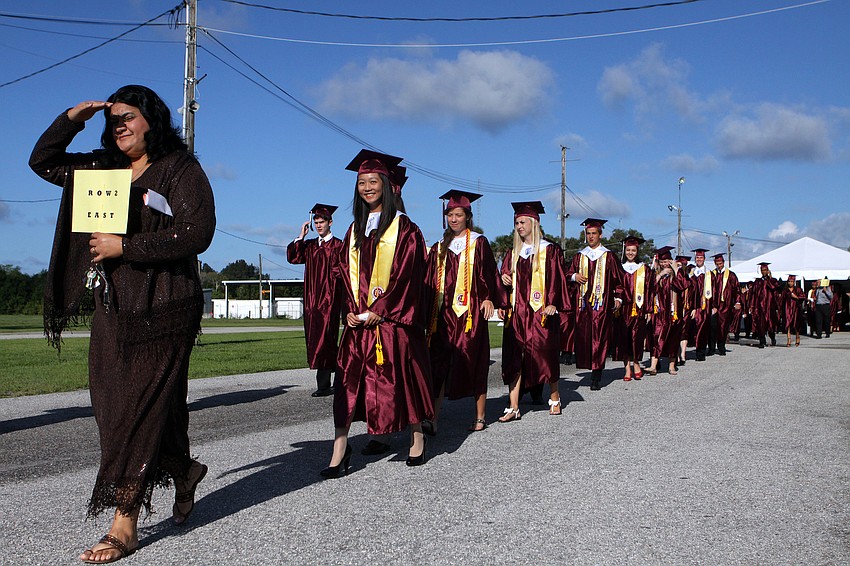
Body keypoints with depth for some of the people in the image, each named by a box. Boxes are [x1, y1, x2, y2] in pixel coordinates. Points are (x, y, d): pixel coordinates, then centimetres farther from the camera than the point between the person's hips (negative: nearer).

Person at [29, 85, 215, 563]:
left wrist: (124, 247, -17)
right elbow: (43, 162, 25)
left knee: (143, 408, -7)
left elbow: (197, 233, -16)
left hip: (163, 309, -7)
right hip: (113, 309, 7)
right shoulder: (103, 169, 16)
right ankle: (184, 475, 31)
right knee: (113, 407, 9)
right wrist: (72, 119, 8)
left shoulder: (181, 170, -4)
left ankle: (125, 525, -2)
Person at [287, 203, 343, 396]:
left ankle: (323, 384, -11)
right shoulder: (310, 245, 17)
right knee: (313, 338, 6)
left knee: (324, 339, -12)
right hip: (312, 298, 6)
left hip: (329, 298, -6)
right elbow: (292, 257, 5)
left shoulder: (337, 245, 0)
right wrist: (301, 236, -1)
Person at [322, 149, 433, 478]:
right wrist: (350, 309, -2)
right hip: (358, 318, 5)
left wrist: (379, 310, -14)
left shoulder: (403, 227, -2)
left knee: (402, 377, 1)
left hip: (393, 318, -5)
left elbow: (407, 272, -9)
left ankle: (416, 439, 17)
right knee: (348, 379, -4)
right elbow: (345, 272, 13)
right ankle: (339, 449, -5)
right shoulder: (355, 230, 16)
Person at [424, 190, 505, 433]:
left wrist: (488, 298, -12)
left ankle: (480, 417, 11)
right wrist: (430, 310, 9)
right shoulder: (439, 248, 15)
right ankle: (433, 419, -8)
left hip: (470, 312, -3)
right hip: (444, 311, 3)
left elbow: (488, 274, -1)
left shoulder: (478, 243, 5)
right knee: (439, 364, -4)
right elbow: (430, 282, 16)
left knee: (474, 364, 1)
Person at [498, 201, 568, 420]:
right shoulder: (513, 253, 15)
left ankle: (554, 398, 24)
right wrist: (504, 278, -8)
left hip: (540, 312, -4)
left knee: (545, 356, 3)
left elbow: (556, 279, -6)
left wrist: (552, 304, -16)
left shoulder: (549, 250, 1)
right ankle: (513, 408, 0)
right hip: (516, 312, 4)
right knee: (513, 359, -1)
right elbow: (505, 277, 15)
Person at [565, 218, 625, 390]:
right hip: (583, 302, 3)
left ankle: (596, 376, -4)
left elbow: (619, 278, 9)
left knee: (599, 337, -6)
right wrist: (574, 276, -4)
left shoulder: (609, 256, 7)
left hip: (602, 303, -3)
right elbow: (569, 273, 18)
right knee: (582, 336, -5)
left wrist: (618, 297, 1)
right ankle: (588, 364, 7)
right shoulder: (579, 256, 14)